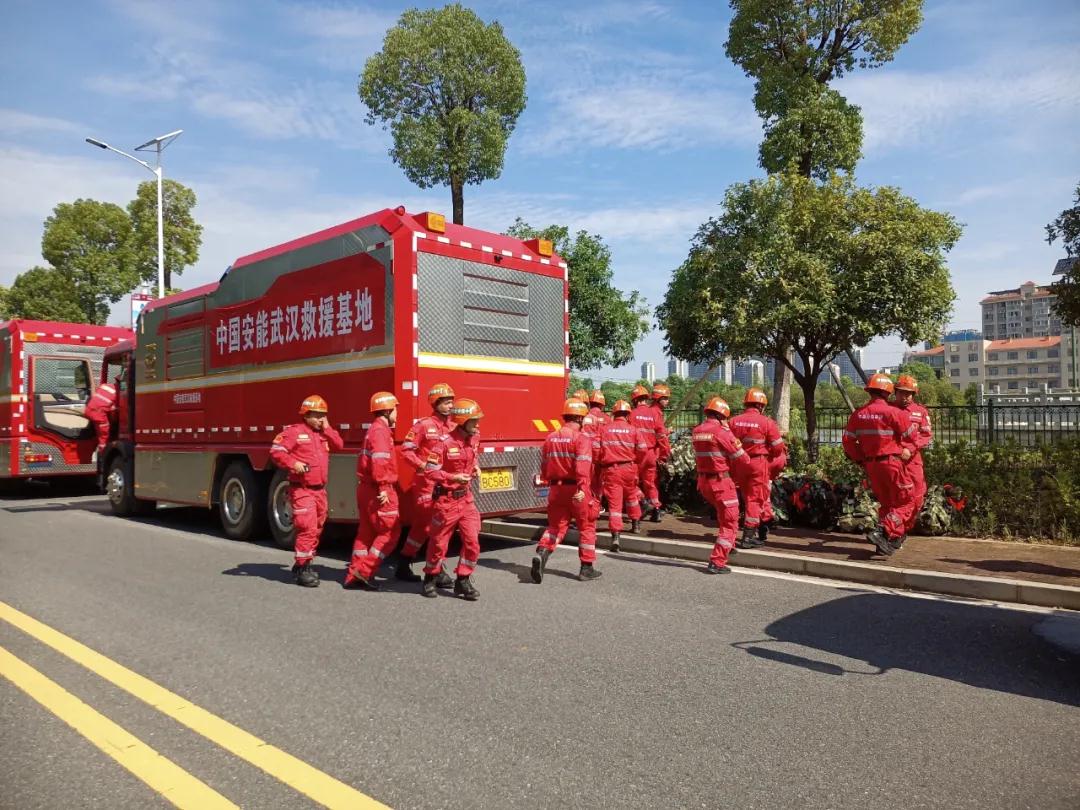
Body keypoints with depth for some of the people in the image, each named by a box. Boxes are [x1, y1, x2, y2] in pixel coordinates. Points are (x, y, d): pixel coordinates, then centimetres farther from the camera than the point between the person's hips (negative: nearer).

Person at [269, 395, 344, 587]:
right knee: (307, 529, -12)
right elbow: (276, 451, -13)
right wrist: (292, 464, -24)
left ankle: (304, 564, 27)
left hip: (320, 490, 8)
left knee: (316, 529, 14)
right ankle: (302, 569, -4)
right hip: (302, 490, -8)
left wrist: (327, 428, 0)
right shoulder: (295, 431, -7)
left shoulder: (324, 433, 16)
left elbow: (339, 445, 4)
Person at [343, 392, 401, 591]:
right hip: (378, 491, -10)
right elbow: (380, 461, -26)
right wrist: (383, 488, -26)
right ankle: (364, 571, -3)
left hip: (366, 488, 10)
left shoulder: (375, 429, 18)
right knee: (389, 532, -3)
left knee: (366, 532, 14)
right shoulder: (380, 431, -14)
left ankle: (353, 576, 17)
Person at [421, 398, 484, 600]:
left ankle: (463, 581, 14)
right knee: (439, 542, 9)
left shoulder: (473, 440, 3)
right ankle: (430, 578, 29)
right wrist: (453, 478, -26)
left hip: (466, 498, 6)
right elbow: (429, 471, -20)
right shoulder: (445, 443, -19)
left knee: (472, 540, 0)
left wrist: (475, 468, 8)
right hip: (446, 500, -6)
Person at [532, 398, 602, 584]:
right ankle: (587, 568, 16)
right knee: (587, 527, 11)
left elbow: (544, 467, 14)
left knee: (555, 526, 14)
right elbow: (583, 465, -27)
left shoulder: (550, 438, 7)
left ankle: (541, 553, -11)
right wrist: (582, 488, -35)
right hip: (576, 489, -5)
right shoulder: (582, 438, -12)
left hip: (556, 488, 5)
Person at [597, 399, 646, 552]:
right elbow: (642, 450, -4)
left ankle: (616, 535, -12)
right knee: (631, 496, 26)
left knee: (614, 502, -2)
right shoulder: (633, 430, -2)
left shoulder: (604, 429, -2)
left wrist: (598, 464, 14)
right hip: (629, 468, 1)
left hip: (610, 469, -1)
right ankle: (635, 523, 42)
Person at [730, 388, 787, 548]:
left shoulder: (734, 421, -1)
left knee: (749, 497, 17)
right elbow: (778, 447, -7)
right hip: (759, 465, -4)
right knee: (756, 499, 2)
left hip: (740, 464, 5)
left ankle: (761, 533, 30)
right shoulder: (767, 422, -11)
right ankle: (748, 538, 1)